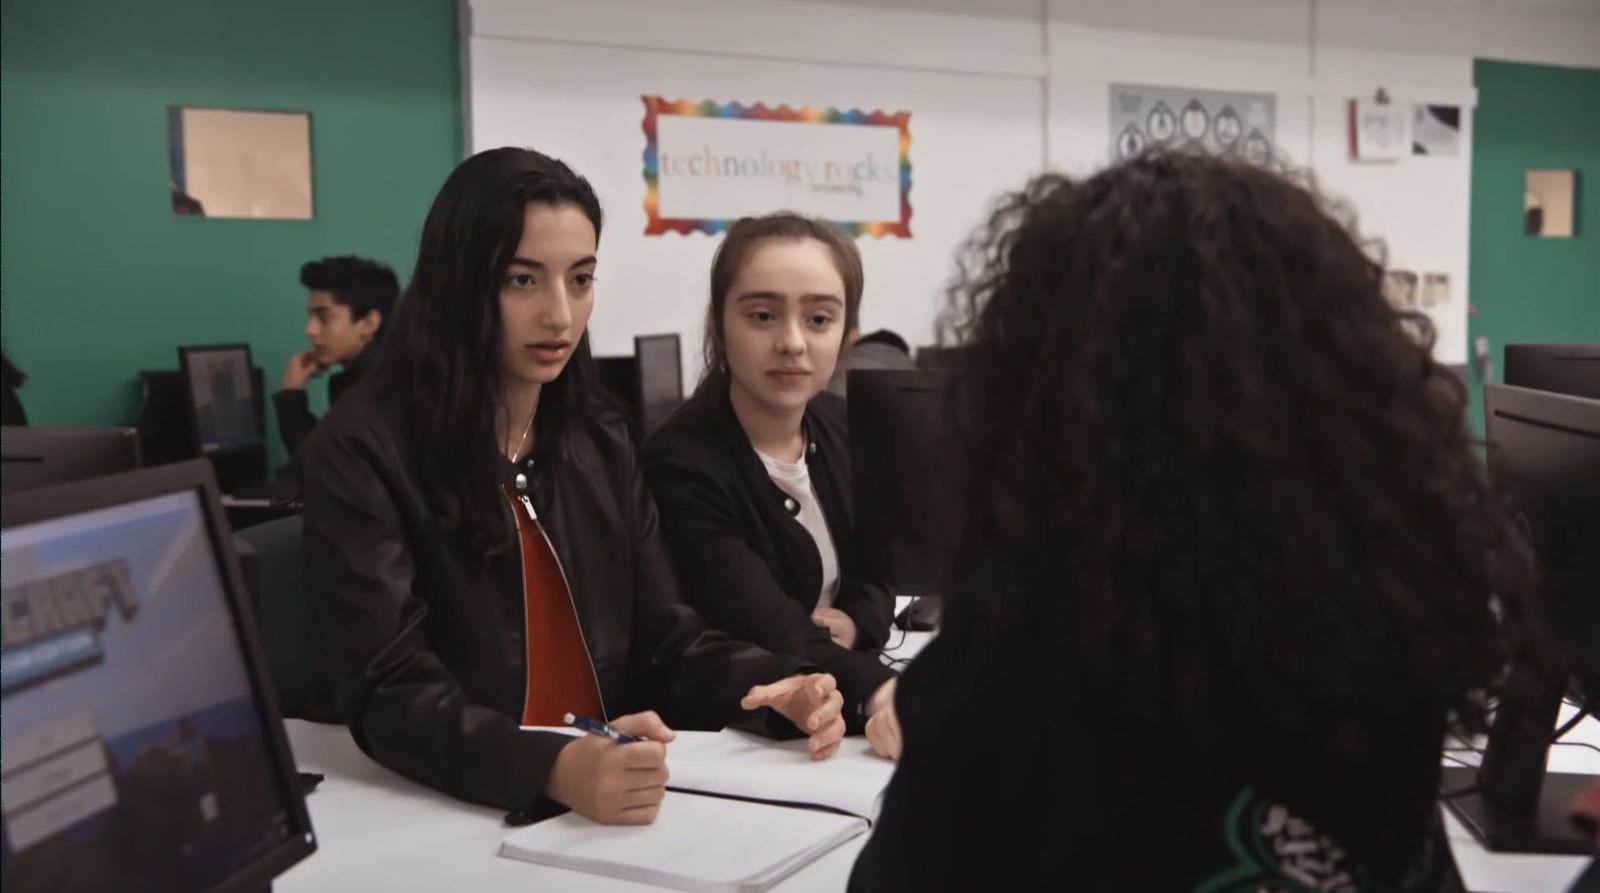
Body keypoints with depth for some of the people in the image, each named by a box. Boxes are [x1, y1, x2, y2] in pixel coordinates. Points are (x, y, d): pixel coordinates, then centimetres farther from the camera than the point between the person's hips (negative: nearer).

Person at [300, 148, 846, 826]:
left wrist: (775, 690, -11)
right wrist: (554, 770, -34)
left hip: (618, 805, 5)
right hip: (449, 819, -5)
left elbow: (662, 638, 8)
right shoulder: (360, 453, -10)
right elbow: (389, 692, -18)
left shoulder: (599, 443, 9)